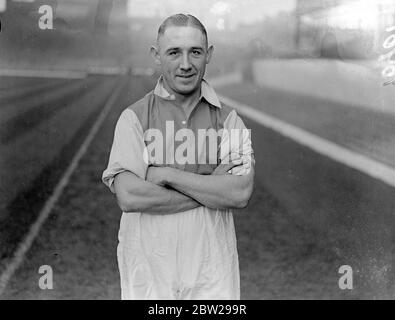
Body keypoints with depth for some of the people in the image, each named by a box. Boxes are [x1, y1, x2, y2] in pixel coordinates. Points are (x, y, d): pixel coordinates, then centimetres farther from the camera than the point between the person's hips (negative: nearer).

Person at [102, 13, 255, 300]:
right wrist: (212, 189, -13)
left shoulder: (228, 119, 2)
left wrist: (166, 174, -14)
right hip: (148, 271, -1)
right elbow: (129, 197, -15)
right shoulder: (134, 118, -3)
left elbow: (241, 193, -12)